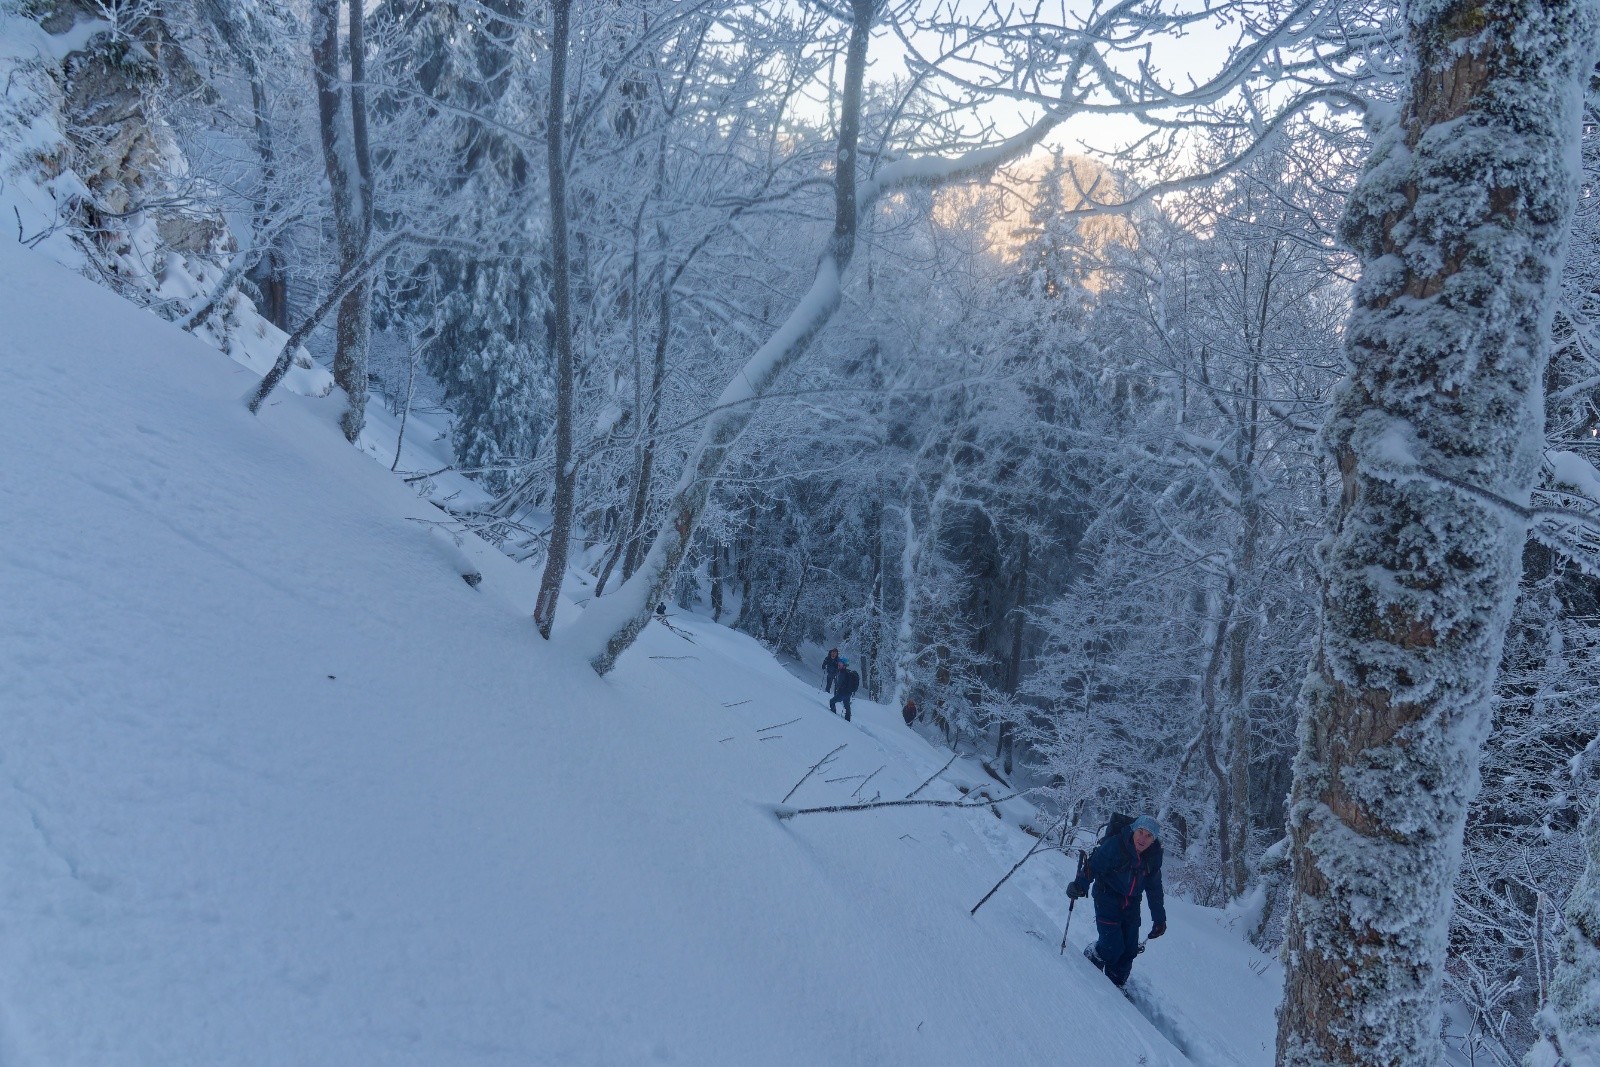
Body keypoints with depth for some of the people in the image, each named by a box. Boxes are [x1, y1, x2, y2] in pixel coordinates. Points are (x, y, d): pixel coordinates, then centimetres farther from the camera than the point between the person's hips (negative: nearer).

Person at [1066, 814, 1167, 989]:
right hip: (1107, 899, -5)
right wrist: (1080, 885, -37)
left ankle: (1116, 984, 24)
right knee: (1113, 946, -14)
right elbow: (1093, 866, -18)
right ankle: (1090, 960, 16)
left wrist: (1159, 919, 13)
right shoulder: (1114, 845, -22)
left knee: (1129, 949, 4)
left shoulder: (1153, 857, -3)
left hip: (1131, 904, 5)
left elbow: (1155, 889, 9)